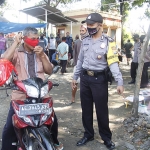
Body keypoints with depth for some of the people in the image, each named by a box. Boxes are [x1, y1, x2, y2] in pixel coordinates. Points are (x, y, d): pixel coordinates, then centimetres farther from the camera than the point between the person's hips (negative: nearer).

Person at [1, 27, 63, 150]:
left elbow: (49, 71, 4)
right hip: (20, 96, -3)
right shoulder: (16, 52, -1)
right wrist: (15, 43, -16)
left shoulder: (40, 53, 12)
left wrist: (42, 56, -10)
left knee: (52, 120, 14)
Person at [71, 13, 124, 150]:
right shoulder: (85, 41, 9)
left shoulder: (108, 42, -8)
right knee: (86, 109, 13)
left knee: (102, 110, 3)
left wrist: (120, 82, -23)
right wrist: (75, 77, 17)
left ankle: (106, 137, 21)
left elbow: (113, 63, -14)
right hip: (85, 78, 5)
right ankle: (88, 134, 29)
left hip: (99, 79, -5)